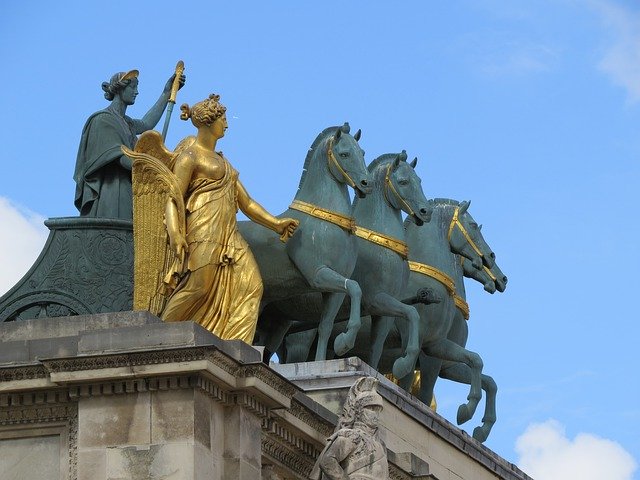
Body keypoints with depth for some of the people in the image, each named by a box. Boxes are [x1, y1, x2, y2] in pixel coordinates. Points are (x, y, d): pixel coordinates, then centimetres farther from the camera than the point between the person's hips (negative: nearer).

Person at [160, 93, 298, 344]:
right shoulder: (190, 157, 2)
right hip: (204, 231, -8)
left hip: (229, 235, 8)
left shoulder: (222, 162, 27)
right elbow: (173, 198, -9)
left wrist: (275, 223, 20)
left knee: (251, 285, -7)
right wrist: (174, 233, -25)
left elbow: (246, 202, 27)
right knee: (201, 285, -18)